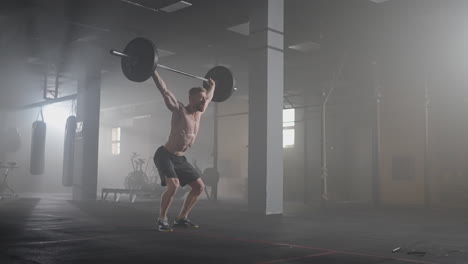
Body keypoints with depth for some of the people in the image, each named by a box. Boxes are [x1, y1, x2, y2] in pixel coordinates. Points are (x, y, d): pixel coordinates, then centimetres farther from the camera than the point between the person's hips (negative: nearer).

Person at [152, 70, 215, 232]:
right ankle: (162, 220, -11)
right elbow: (164, 90, -23)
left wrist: (212, 85, 34)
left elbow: (209, 97, 25)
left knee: (199, 187, 7)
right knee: (173, 185, -29)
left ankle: (181, 218, 17)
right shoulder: (179, 110, -16)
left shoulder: (198, 112, 4)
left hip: (180, 158, 8)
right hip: (165, 156, -8)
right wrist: (153, 71, -26)